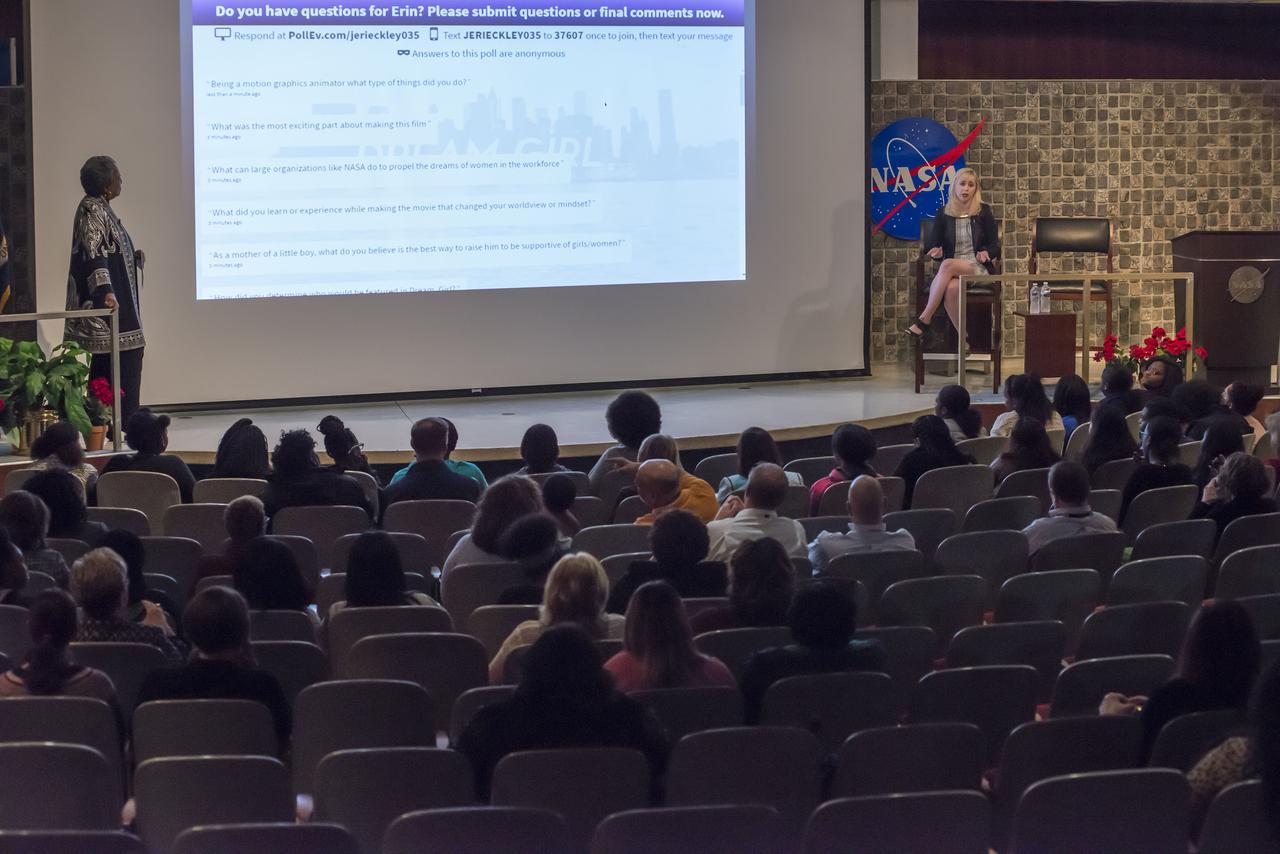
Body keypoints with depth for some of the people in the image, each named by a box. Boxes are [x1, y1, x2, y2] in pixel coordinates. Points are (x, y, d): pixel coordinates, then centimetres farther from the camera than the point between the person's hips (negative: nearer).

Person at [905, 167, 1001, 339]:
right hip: (953, 272, 2)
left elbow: (995, 246, 8)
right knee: (951, 288, -37)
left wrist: (985, 253, -14)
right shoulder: (944, 215, 10)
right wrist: (936, 251, -9)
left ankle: (924, 320, -34)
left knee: (947, 265, -34)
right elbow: (932, 245, 15)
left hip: (978, 268, -2)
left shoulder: (983, 212, 6)